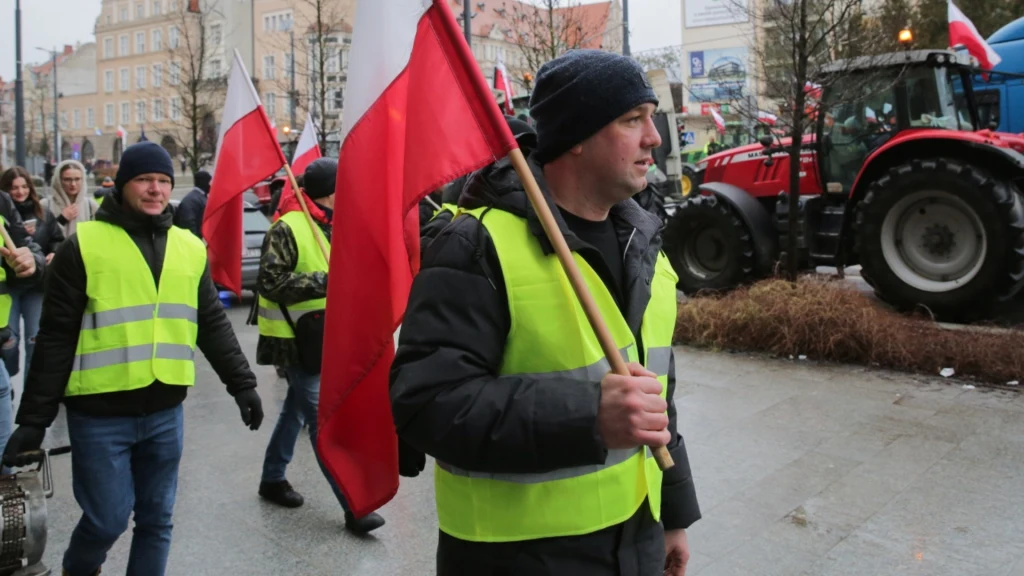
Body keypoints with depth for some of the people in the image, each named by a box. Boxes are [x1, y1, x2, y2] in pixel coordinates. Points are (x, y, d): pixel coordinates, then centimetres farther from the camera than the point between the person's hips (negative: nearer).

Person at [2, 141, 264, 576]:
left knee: (157, 518, 12)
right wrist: (35, 418, -6)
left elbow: (212, 324, 11)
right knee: (108, 518, 4)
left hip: (165, 411, 4)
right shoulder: (85, 244, -6)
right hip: (99, 412, -4)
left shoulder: (189, 248, 6)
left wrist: (241, 383, 6)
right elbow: (55, 337, -6)